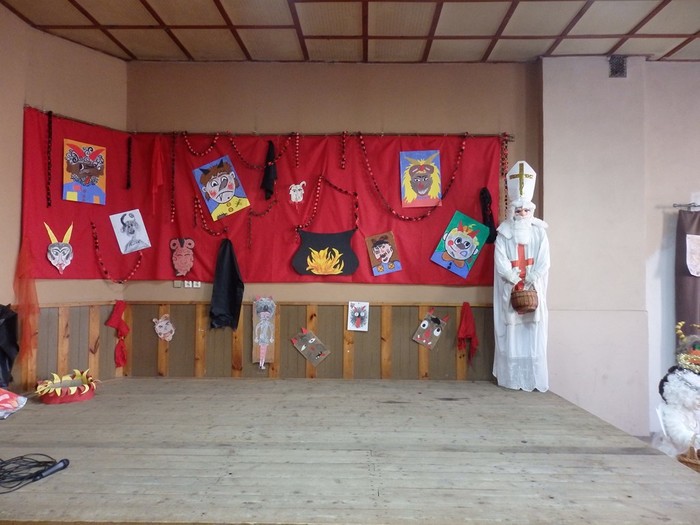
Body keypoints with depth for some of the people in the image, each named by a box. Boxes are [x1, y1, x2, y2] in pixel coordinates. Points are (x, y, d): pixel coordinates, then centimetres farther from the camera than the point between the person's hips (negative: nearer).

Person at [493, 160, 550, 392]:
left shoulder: (539, 233, 6)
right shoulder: (503, 235, 2)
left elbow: (543, 263, -2)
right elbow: (501, 264, -7)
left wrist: (529, 283, -12)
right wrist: (518, 282, -14)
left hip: (533, 291, 1)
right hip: (510, 292, -1)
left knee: (533, 336, -1)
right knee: (511, 336, 0)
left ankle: (534, 380, 4)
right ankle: (512, 380, 5)